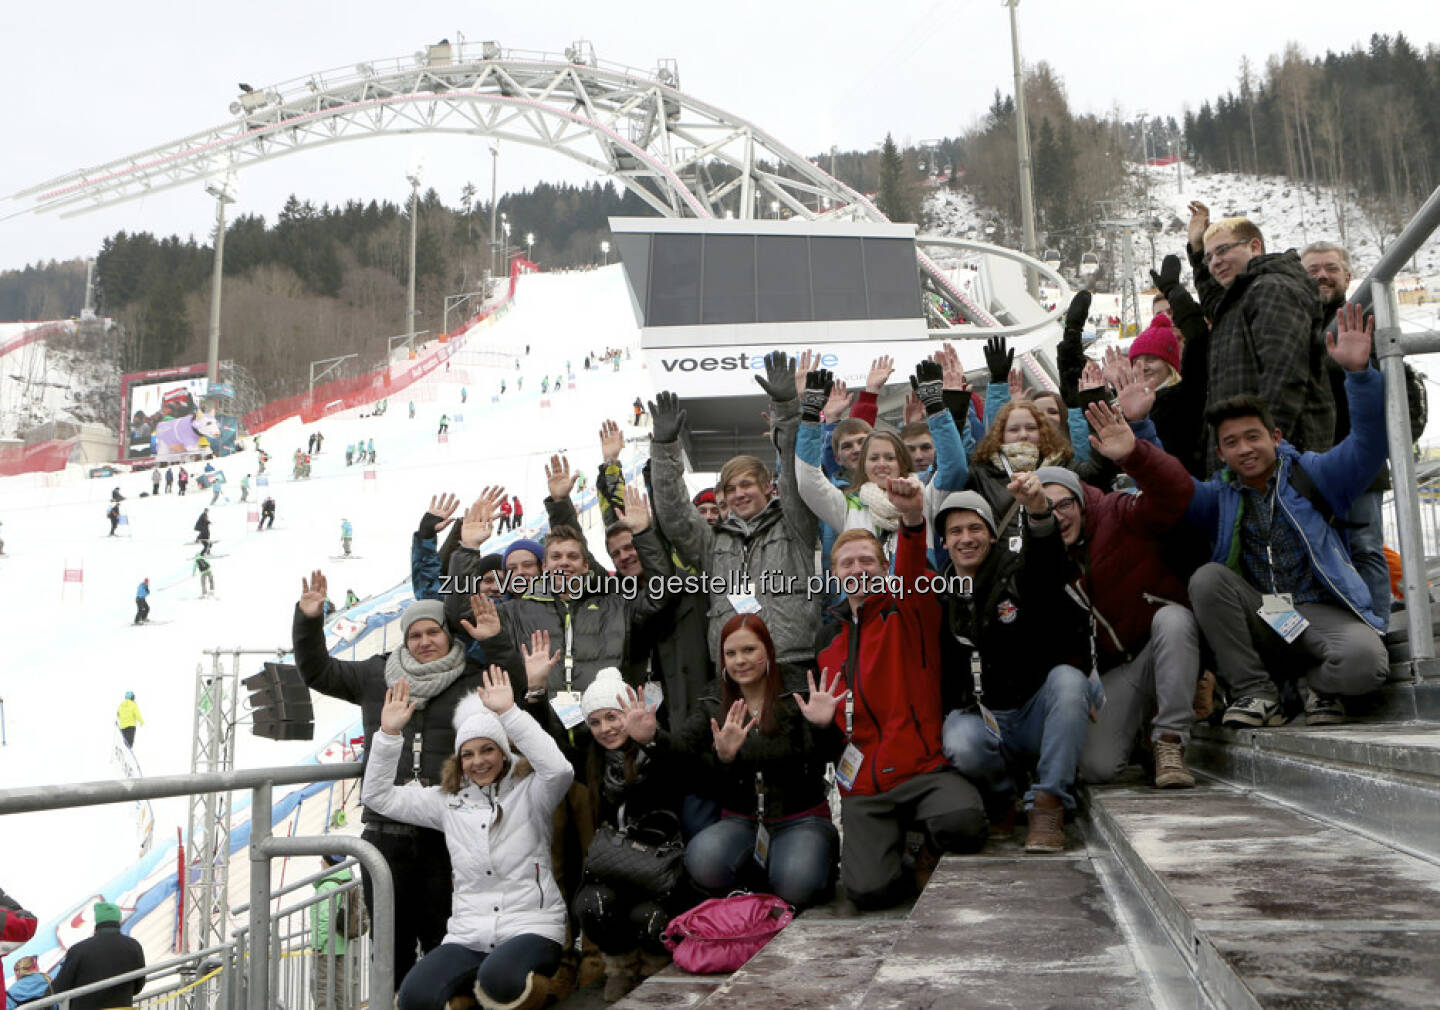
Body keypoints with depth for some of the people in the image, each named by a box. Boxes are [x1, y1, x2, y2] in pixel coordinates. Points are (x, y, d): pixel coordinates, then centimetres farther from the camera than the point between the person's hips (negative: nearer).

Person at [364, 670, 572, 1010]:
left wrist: (509, 712, -21)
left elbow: (559, 769, -22)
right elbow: (377, 796, 14)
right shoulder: (448, 800, 13)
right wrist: (389, 733, 3)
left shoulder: (528, 793, 1)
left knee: (498, 981, -35)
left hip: (530, 929, -3)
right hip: (468, 935, 3)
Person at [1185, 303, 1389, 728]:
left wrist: (1360, 373, -25)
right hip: (1258, 622, 2)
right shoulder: (1219, 497, 12)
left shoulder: (1311, 474, 6)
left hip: (1321, 613, -2)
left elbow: (1368, 443, -9)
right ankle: (1256, 692, -13)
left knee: (1363, 661, -34)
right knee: (1207, 578, -26)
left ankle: (1318, 684, 5)